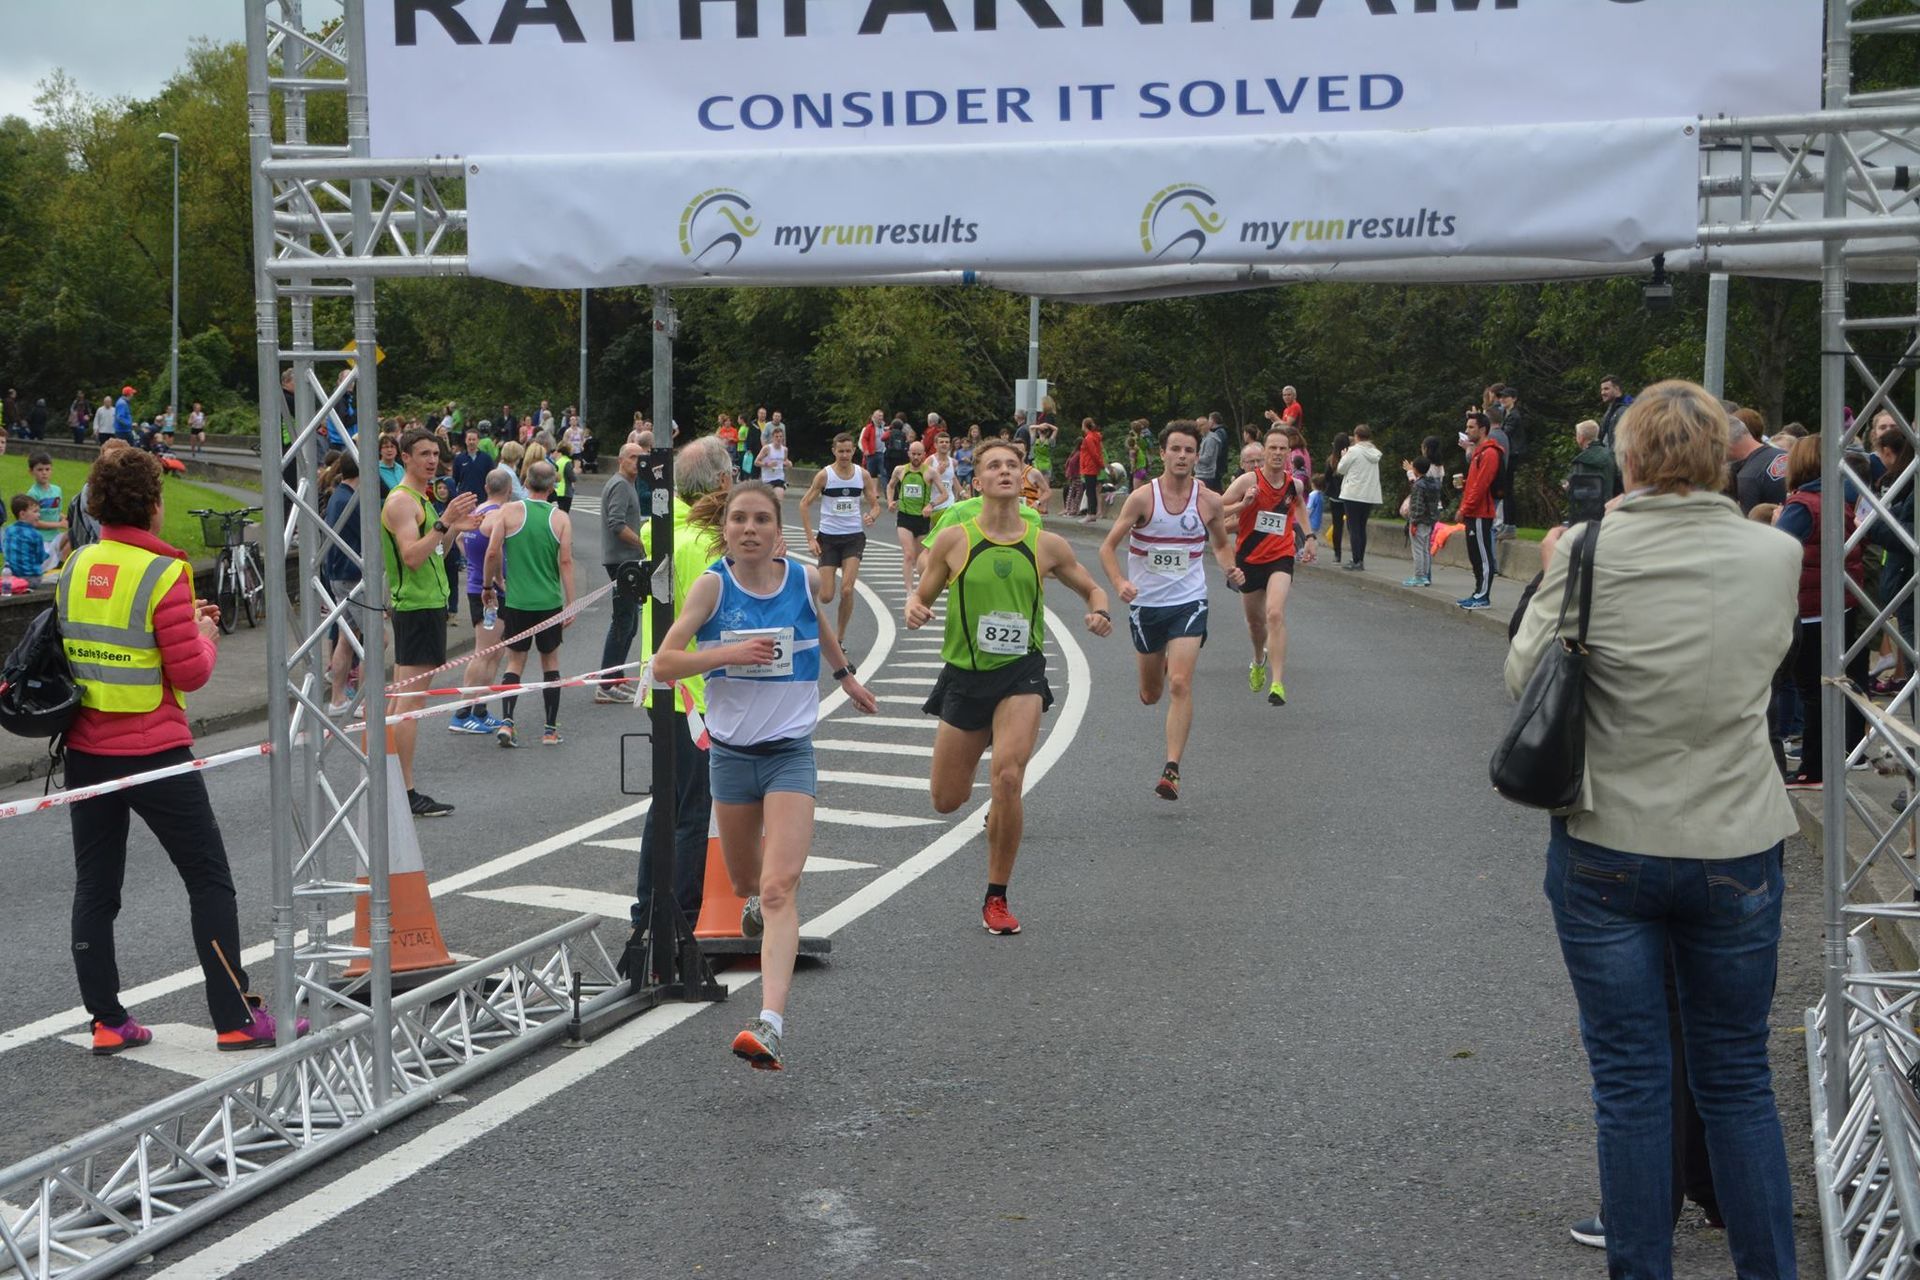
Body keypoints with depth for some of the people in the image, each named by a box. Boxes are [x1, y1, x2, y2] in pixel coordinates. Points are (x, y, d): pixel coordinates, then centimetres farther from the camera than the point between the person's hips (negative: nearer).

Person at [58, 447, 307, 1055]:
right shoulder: (162, 573, -15)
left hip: (85, 753, 6)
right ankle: (236, 1020, 6)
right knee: (209, 881, 4)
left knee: (95, 888, 12)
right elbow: (190, 674, -15)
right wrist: (205, 634, 4)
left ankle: (107, 1021, 16)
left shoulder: (76, 567, 4)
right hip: (154, 753, -6)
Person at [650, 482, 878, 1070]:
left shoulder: (804, 580, -2)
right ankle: (757, 900, 58)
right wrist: (728, 652, -23)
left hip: (790, 753, -1)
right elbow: (664, 662, -11)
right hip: (730, 752, 1)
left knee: (778, 889, -17)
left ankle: (771, 1025, -27)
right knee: (746, 883, 19)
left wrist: (845, 674, 34)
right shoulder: (713, 584, -7)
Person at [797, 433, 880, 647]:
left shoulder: (863, 475, 2)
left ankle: (839, 638, 0)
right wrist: (810, 539, -8)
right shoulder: (824, 475, -5)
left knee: (847, 590, -15)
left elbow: (875, 505, 10)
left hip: (854, 537, 1)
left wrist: (871, 516, -15)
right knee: (826, 597, -4)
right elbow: (804, 504, -2)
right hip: (828, 538, -1)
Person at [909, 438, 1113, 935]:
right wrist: (914, 610, -16)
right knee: (946, 800, 5)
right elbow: (921, 596, 7)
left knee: (1008, 778, -22)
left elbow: (1091, 588, 15)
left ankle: (996, 899, -4)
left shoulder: (1047, 545, 0)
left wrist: (1099, 613, -7)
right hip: (965, 674, 1)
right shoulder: (954, 540, -3)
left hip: (1021, 674, -1)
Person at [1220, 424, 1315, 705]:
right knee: (1255, 619, 17)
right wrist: (1243, 504, -28)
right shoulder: (1248, 481, -12)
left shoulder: (1295, 484, -2)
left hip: (1280, 557, 0)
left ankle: (1277, 683, -26)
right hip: (1248, 558, 0)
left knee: (1275, 614, -23)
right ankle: (1259, 660, 51)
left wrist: (1309, 537, 14)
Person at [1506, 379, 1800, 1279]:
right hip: (1736, 849, 2)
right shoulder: (1775, 556, -5)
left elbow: (1523, 677, -3)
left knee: (1630, 1084, 8)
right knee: (1738, 1081, 14)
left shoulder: (1590, 552, -12)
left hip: (1607, 851, -2)